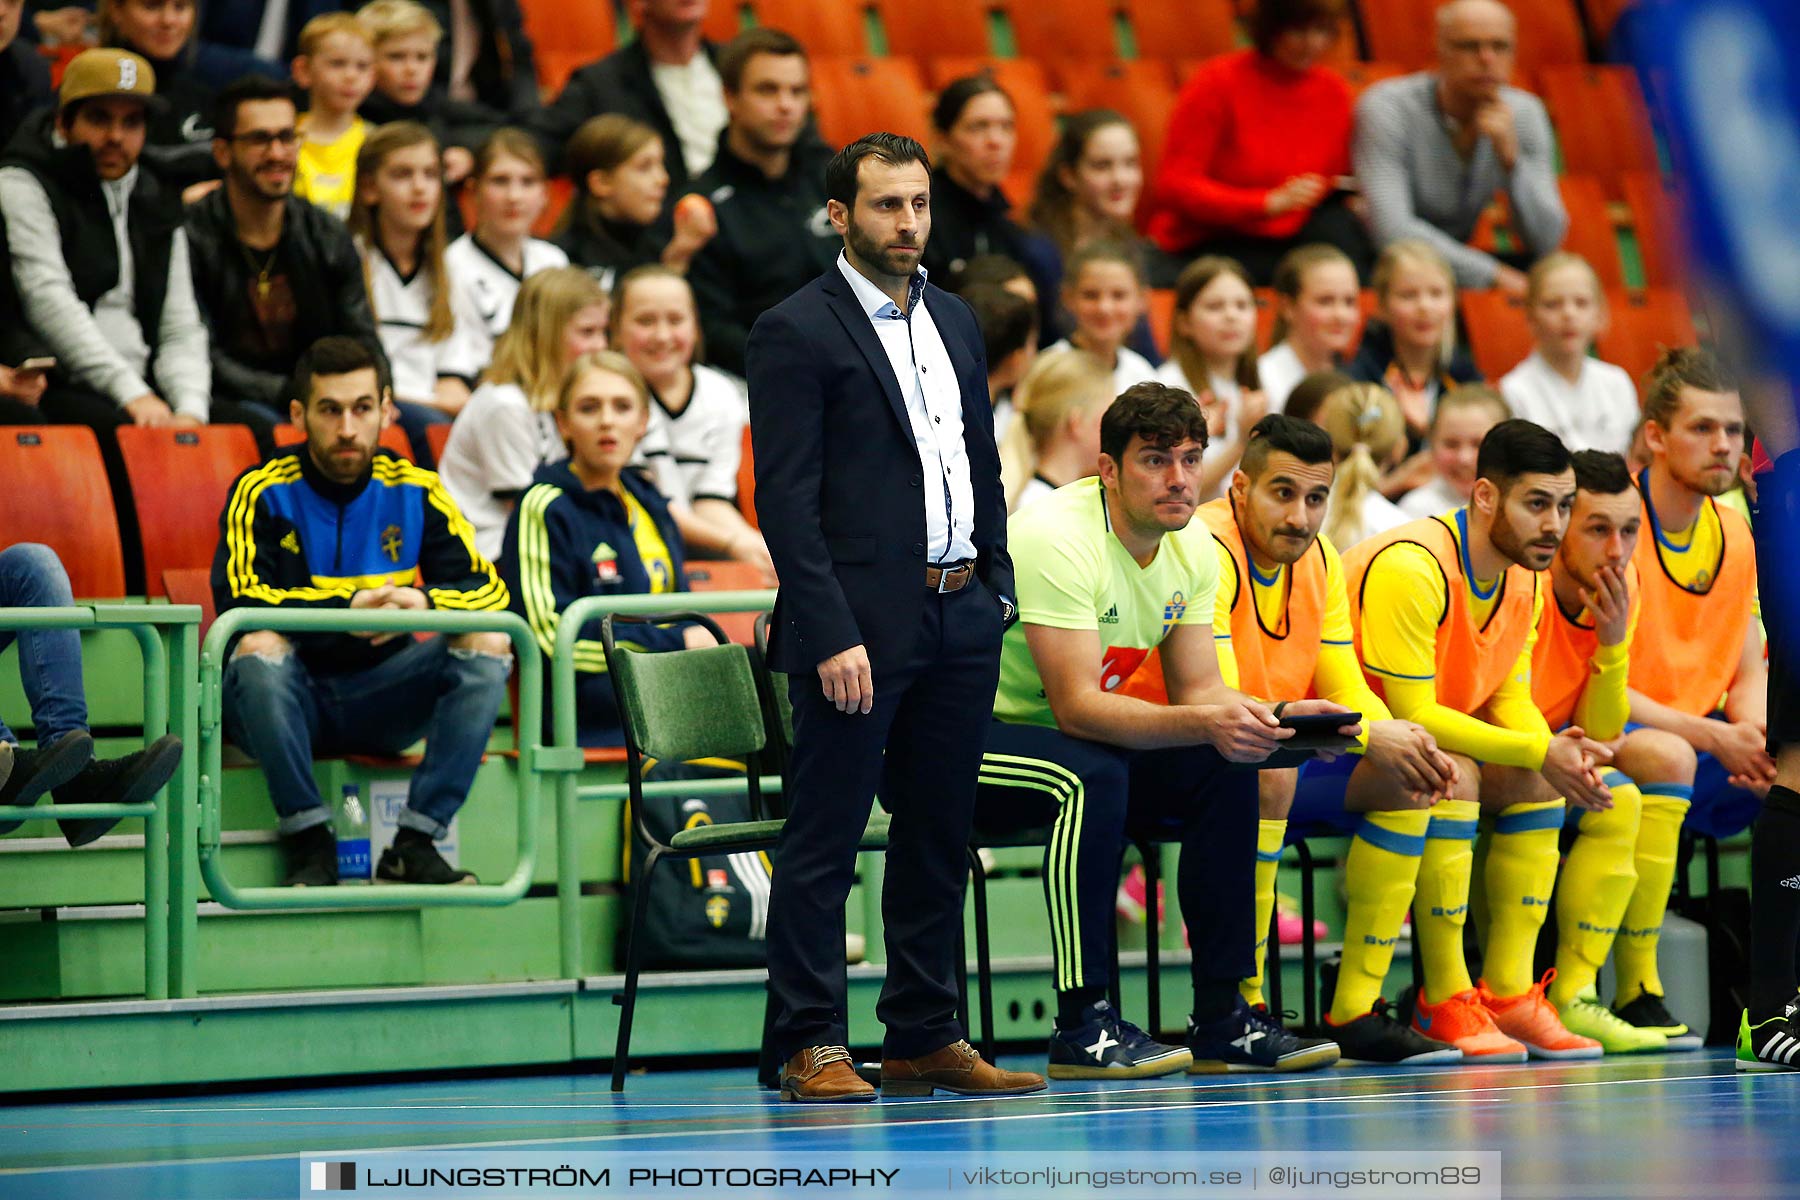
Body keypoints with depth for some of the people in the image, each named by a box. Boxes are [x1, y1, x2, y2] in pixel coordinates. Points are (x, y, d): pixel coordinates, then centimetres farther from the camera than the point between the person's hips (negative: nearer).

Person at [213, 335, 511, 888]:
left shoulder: (416, 493, 4)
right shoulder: (262, 492, -5)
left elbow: (489, 589, -4)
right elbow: (241, 601, -19)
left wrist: (425, 602, -27)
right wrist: (347, 611, -33)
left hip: (380, 701, 3)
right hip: (290, 698, -3)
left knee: (488, 644, -18)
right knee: (259, 645, -34)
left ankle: (415, 843, -19)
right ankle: (309, 842, -23)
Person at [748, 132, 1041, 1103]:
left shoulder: (954, 322, 16)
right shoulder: (796, 333, -6)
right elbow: (786, 501, -11)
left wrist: (995, 588, 11)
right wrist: (832, 638, -17)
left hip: (960, 620, 7)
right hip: (862, 624, -7)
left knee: (937, 838, 11)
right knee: (823, 839, -3)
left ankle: (924, 1039, 17)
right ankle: (810, 1048, -1)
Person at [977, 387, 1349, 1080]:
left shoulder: (1193, 549, 1)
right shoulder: (1058, 540, -26)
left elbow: (1199, 691, 2)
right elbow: (1077, 708, -31)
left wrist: (1277, 717, -19)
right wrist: (1206, 724, -42)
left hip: (1073, 741, 8)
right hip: (968, 733, -8)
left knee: (1227, 773, -10)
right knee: (1094, 775, -36)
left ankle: (1222, 1018, -7)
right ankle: (1082, 1025, -31)